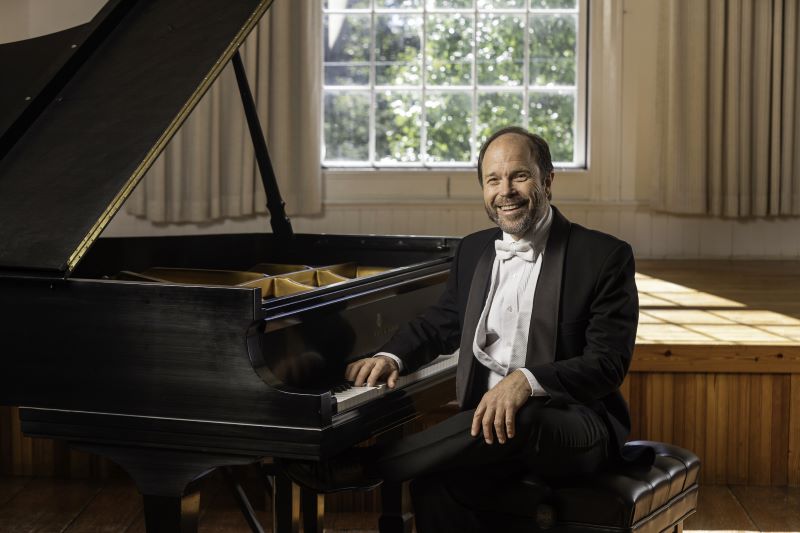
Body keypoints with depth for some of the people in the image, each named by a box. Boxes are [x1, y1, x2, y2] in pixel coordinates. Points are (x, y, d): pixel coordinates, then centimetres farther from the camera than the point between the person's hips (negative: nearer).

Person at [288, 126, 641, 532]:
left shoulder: (606, 257, -5)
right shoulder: (474, 250, 15)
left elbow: (608, 364, -13)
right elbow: (440, 322, 27)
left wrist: (527, 381, -31)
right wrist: (391, 357, 4)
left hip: (578, 425, -4)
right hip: (490, 418, 5)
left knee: (520, 419, -40)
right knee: (435, 485, -30)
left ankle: (362, 466, -23)